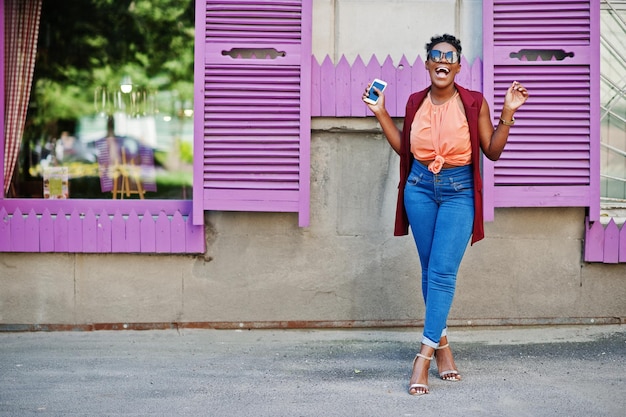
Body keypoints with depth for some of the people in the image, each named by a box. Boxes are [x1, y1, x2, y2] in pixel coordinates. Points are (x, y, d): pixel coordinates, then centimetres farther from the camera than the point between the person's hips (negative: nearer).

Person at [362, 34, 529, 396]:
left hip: (459, 192, -3)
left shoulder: (474, 103, -4)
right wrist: (381, 113, 8)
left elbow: (493, 152, -1)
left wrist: (508, 114, -12)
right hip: (420, 188, 3)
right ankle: (442, 342, 22)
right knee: (430, 271, 8)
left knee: (443, 272, -12)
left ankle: (424, 356, -12)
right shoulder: (416, 103, 4)